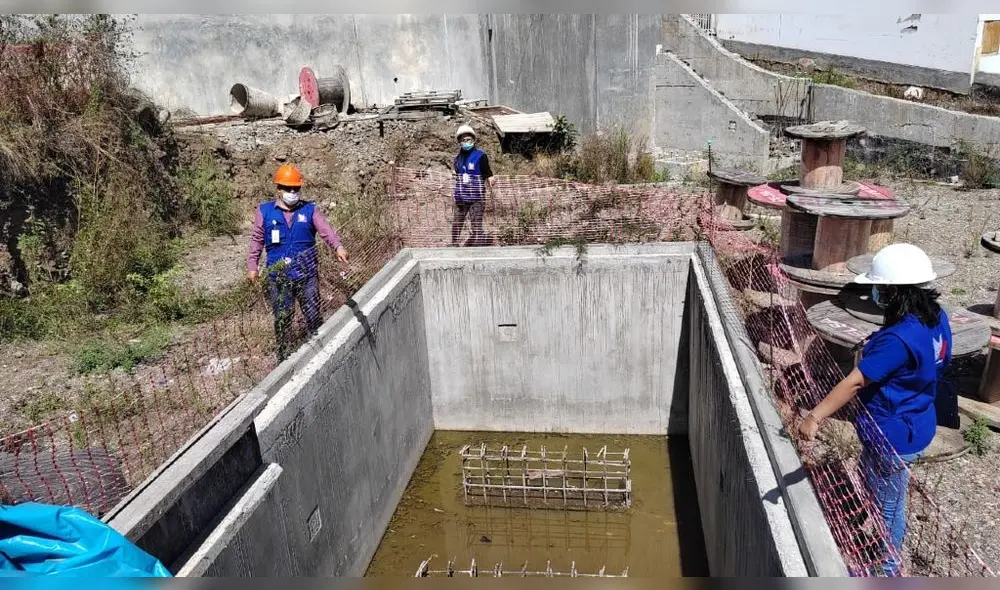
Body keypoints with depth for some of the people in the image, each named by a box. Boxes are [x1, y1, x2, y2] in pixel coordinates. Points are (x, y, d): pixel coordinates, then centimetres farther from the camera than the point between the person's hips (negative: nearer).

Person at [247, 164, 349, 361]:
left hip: (307, 273, 0)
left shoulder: (310, 210, 3)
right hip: (278, 276, 0)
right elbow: (257, 240, 10)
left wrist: (338, 246, -29)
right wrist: (252, 266, 5)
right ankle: (283, 357, 20)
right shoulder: (265, 212, 5)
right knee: (282, 318, 7)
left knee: (314, 315, 6)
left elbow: (326, 230, -11)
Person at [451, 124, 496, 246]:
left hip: (476, 197, -6)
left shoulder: (480, 156, -7)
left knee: (476, 226, -7)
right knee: (456, 224, 14)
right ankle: (454, 245, 28)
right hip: (461, 198, 6)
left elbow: (488, 175, -9)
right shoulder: (458, 158, 10)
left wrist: (491, 181, -26)